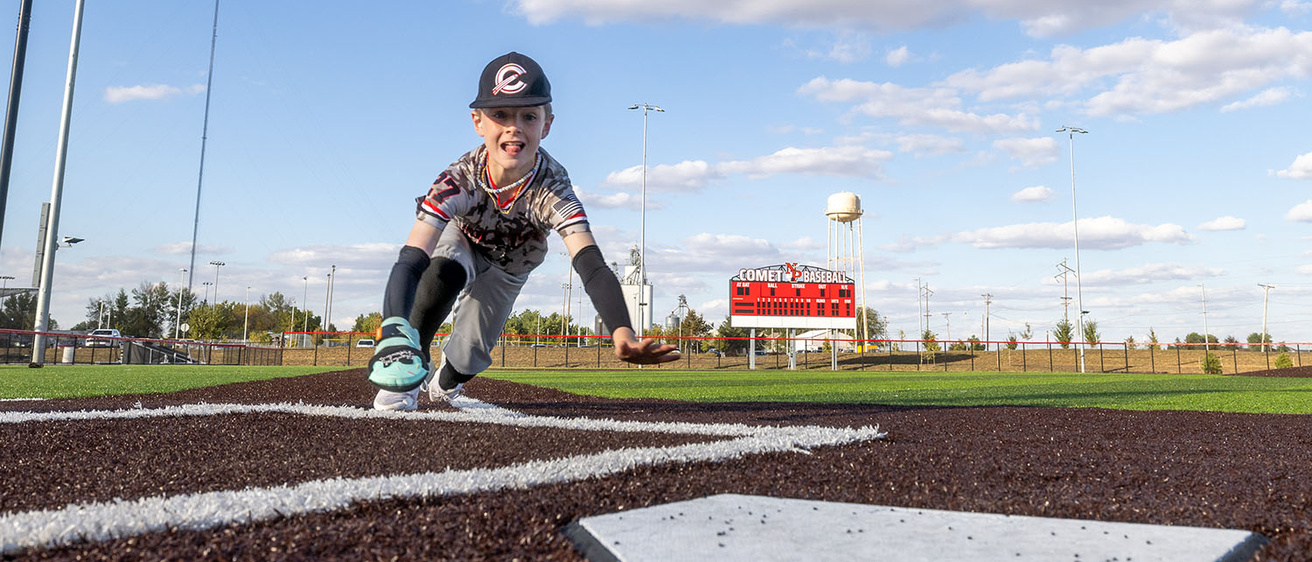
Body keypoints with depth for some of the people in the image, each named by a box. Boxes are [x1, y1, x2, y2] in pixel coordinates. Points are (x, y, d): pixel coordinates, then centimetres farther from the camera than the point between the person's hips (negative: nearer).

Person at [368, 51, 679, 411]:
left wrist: (622, 334, -72)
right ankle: (408, 367, -11)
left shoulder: (551, 190, -39)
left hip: (507, 269, 1)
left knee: (469, 357, -4)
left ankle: (442, 381, 38)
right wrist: (393, 332, -70)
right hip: (458, 241, -1)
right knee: (446, 272, -37)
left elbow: (591, 266, -53)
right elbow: (410, 263, -50)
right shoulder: (460, 181, -41)